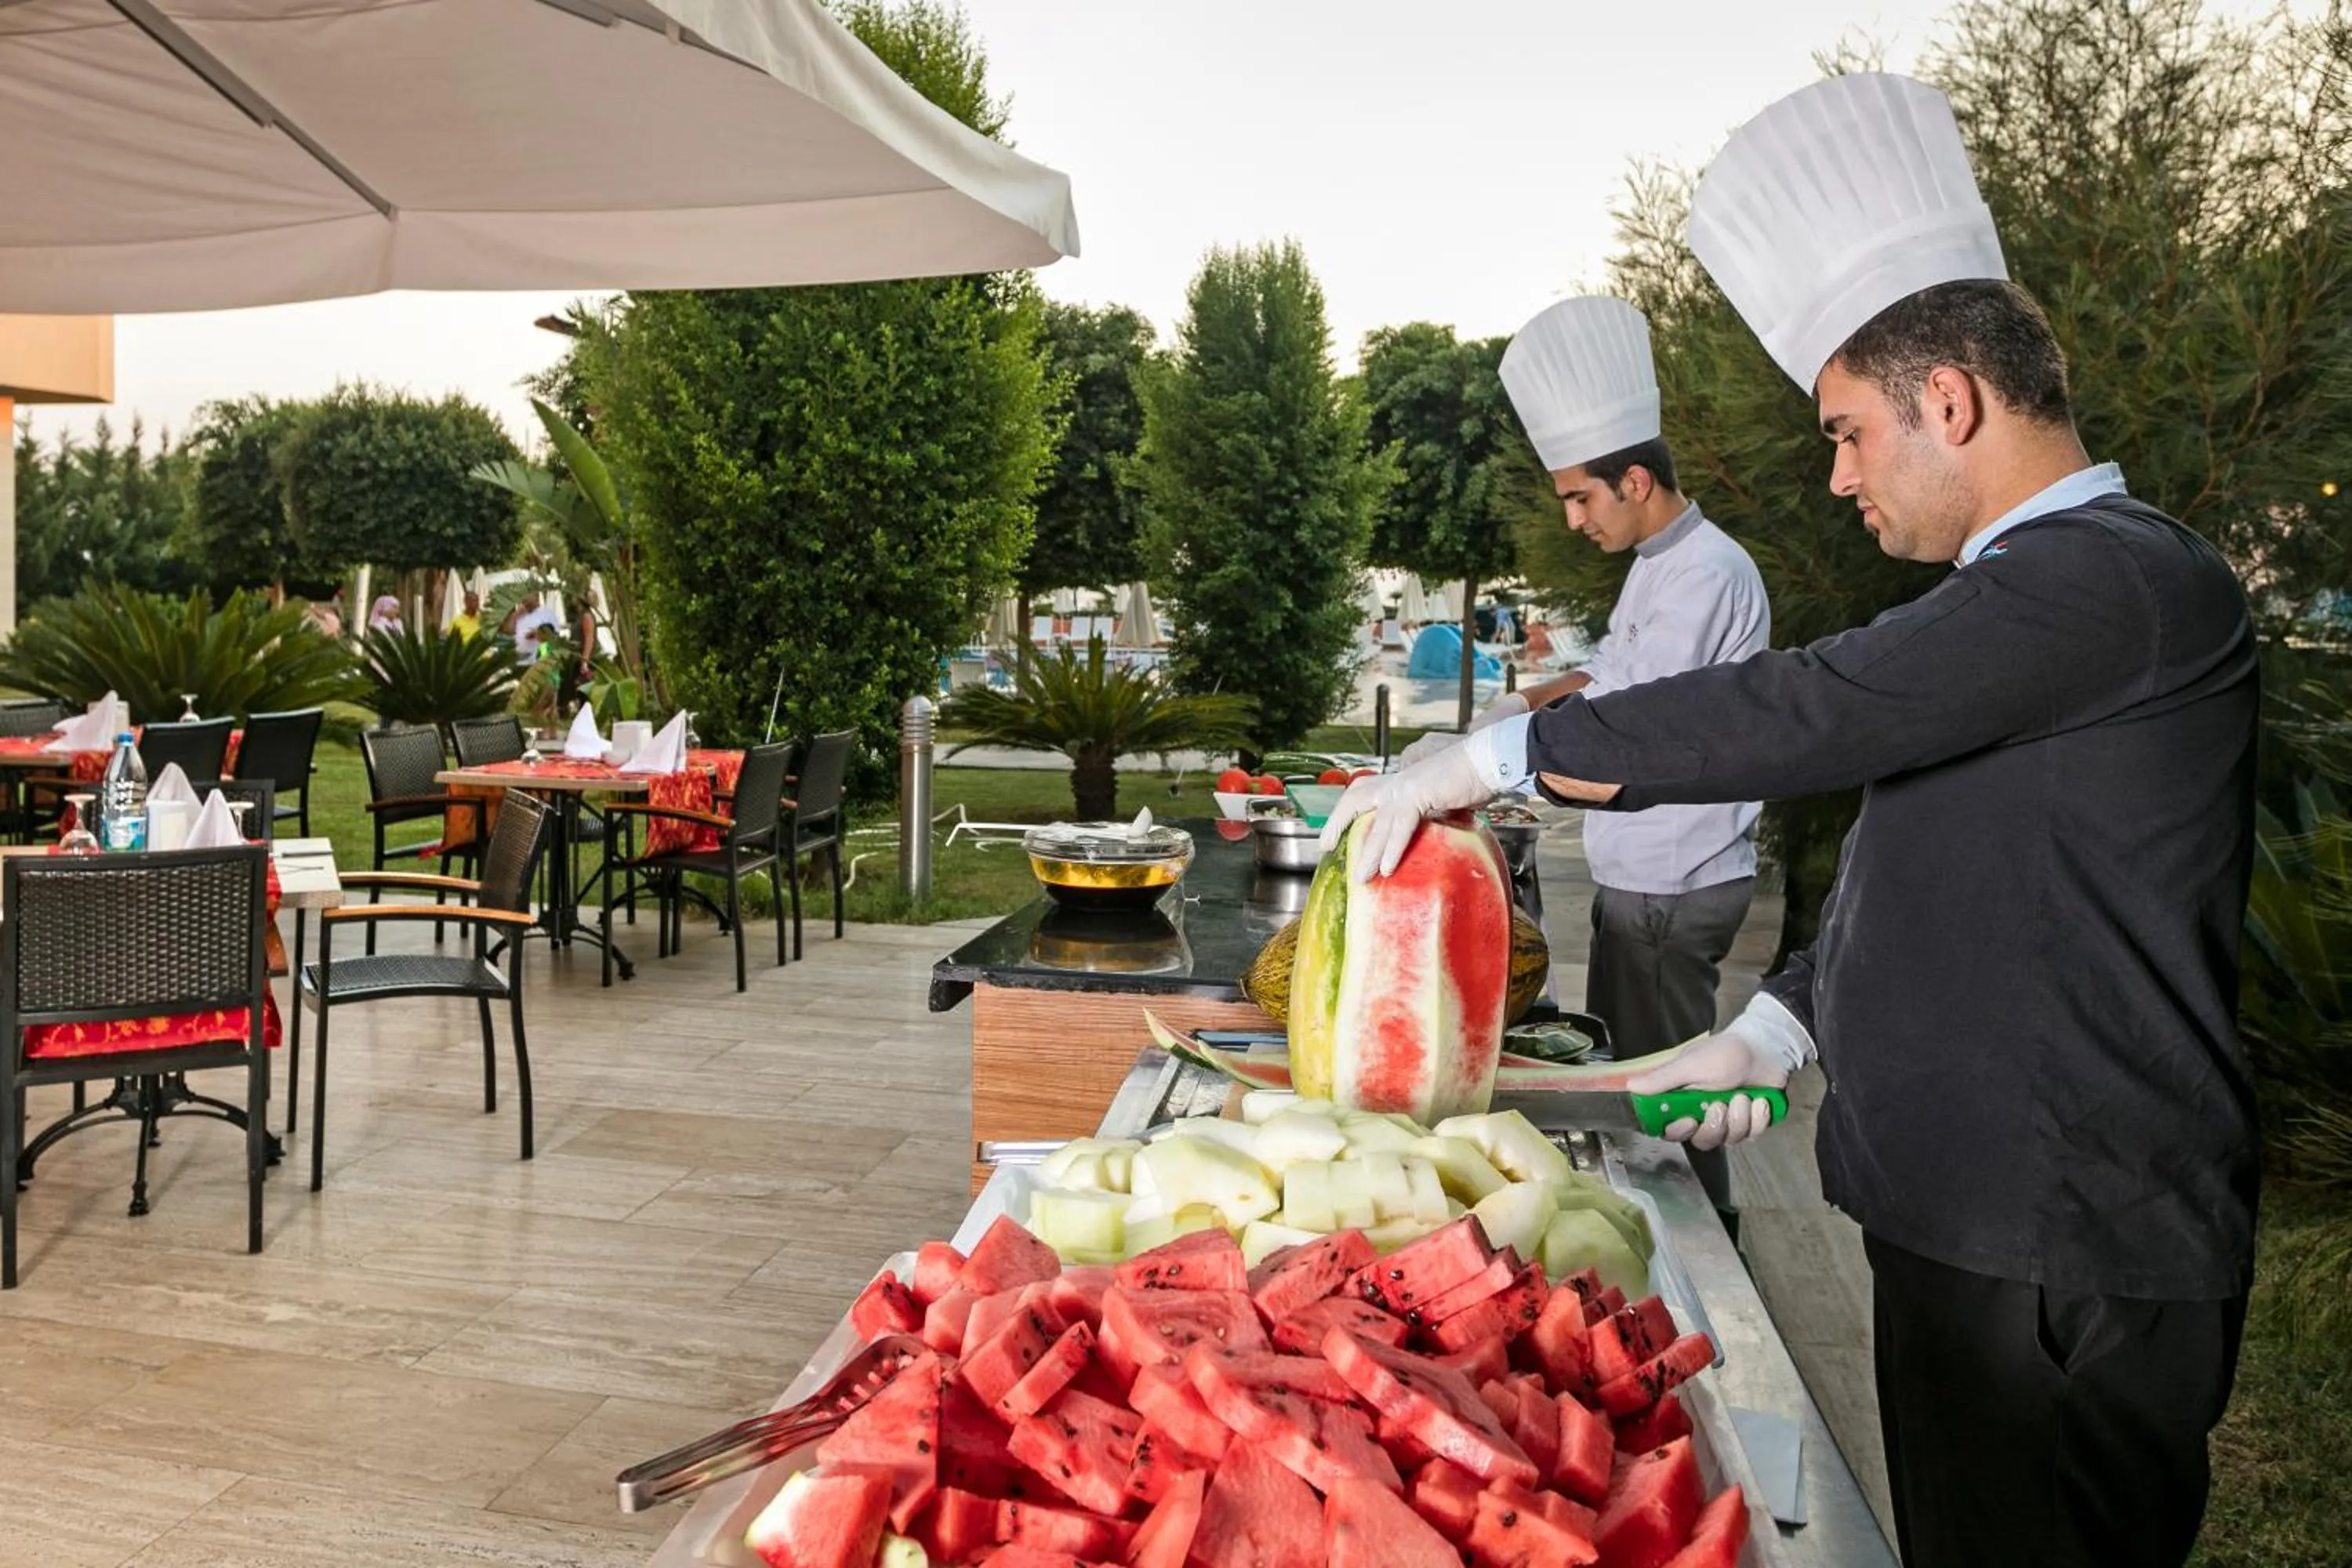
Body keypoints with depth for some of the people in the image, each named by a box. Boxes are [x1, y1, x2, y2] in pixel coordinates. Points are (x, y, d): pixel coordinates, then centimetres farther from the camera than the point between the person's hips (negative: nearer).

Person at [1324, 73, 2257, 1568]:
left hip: (2070, 1272, -9)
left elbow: (1805, 711, -24)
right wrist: (1775, 1032, 9)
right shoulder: (2030, 594, 16)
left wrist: (1492, 757, -16)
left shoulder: (2121, 579, -18)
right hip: (1967, 1221, 10)